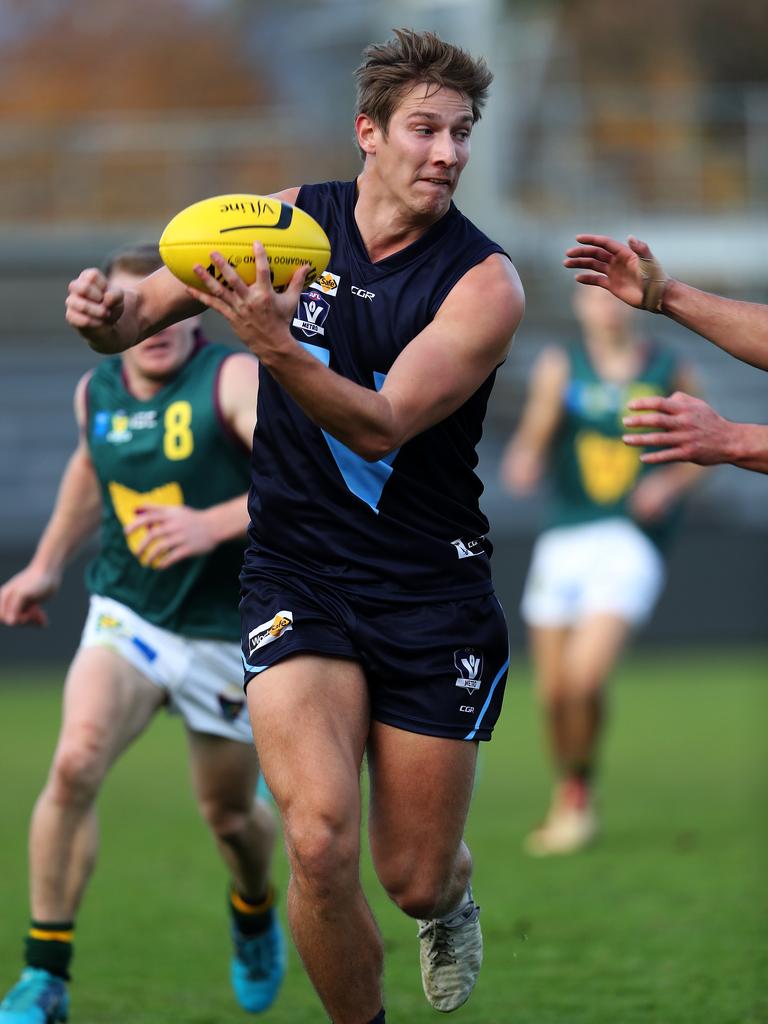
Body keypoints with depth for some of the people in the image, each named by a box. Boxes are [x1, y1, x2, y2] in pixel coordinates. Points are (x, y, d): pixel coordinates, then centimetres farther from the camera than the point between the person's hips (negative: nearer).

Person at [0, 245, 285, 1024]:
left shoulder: (234, 380, -17)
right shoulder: (96, 391, 0)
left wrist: (212, 524, -47)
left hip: (228, 634, -2)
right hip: (126, 618, 2)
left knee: (228, 815, 11)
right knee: (75, 762, -24)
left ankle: (254, 909, 50)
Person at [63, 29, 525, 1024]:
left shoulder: (484, 282, -11)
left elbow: (382, 424, -23)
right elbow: (139, 314, 9)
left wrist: (276, 345, -39)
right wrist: (109, 315, -16)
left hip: (431, 587, -1)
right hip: (297, 575, 1)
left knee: (413, 879, 5)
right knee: (321, 845, -21)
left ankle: (450, 897, 44)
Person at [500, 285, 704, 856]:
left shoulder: (669, 373, 5)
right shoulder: (561, 367, 4)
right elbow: (534, 437, -8)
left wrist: (672, 483, -7)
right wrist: (523, 463, -30)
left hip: (631, 545, -2)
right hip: (563, 542, 2)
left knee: (584, 679, -18)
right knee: (554, 691, 3)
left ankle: (580, 794, 5)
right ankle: (567, 795, 27)